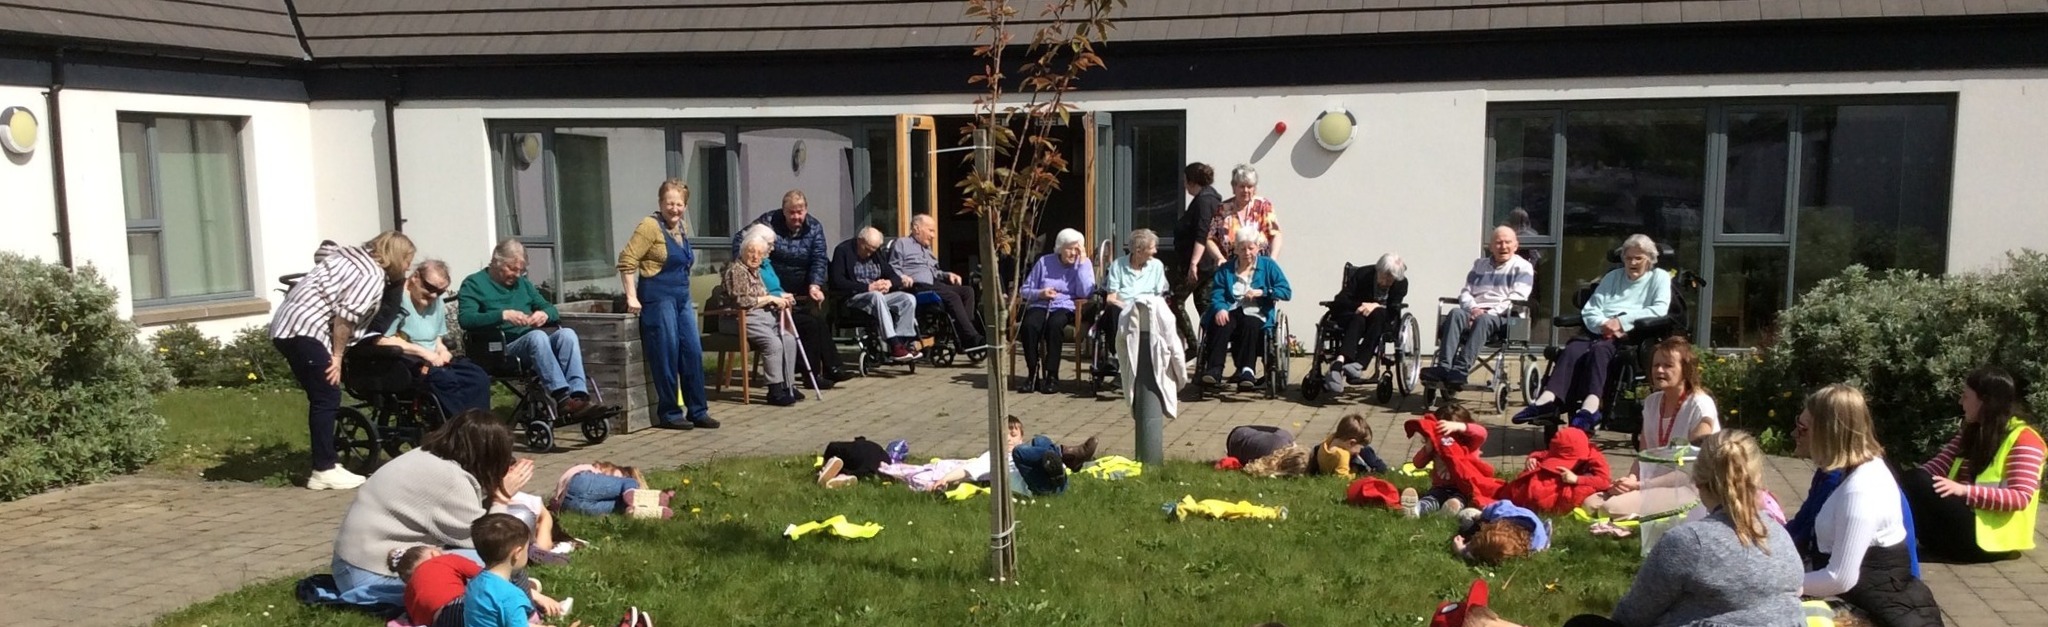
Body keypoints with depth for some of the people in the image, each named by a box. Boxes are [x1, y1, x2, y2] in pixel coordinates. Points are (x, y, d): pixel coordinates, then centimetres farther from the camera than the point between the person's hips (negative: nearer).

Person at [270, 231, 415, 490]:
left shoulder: (350, 255, 18)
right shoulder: (373, 277, -10)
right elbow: (346, 316, -16)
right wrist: (338, 356, -8)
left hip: (285, 326, 10)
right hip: (306, 331, -10)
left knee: (322, 398, 13)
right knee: (327, 399, -6)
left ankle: (326, 463, 17)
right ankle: (324, 471, -4)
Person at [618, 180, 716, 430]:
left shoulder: (682, 227, 13)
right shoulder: (650, 226, -11)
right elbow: (627, 261, -14)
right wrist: (631, 297, -17)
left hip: (682, 297, 8)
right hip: (658, 298, -8)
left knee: (693, 353, 7)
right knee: (666, 356, -3)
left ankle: (698, 411, 16)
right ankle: (670, 413, 7)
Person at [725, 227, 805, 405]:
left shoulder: (755, 270, 20)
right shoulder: (736, 269, -9)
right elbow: (741, 300, -20)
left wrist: (779, 299, 9)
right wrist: (770, 299, -14)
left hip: (765, 316, 9)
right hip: (745, 319, -9)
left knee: (789, 339, -11)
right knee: (773, 342, -28)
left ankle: (788, 386, -7)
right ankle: (775, 391, -25)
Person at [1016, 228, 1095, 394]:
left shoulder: (1084, 263, 8)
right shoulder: (1044, 262, 11)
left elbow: (1085, 293, -9)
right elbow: (1024, 290, 12)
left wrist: (1082, 263, -8)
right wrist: (1040, 293, -8)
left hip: (1066, 307, -2)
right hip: (1040, 306, 2)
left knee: (1054, 324, -37)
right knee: (1029, 325, -33)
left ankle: (1052, 376, -28)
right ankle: (1032, 374, -22)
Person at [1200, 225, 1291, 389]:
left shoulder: (1268, 265, 15)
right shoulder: (1226, 269, 20)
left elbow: (1287, 291, 4)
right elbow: (1216, 293, 4)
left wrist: (1261, 292, -9)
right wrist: (1220, 308, -19)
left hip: (1256, 314, -1)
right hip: (1230, 312, 1)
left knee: (1250, 325, -37)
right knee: (1220, 324, -34)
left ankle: (1246, 370, -42)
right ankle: (1214, 369, -44)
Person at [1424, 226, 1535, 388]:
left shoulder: (1522, 267, 11)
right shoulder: (1479, 264, 26)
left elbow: (1517, 298, -4)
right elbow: (1465, 292, 19)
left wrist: (1488, 313, -15)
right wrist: (1473, 308, -5)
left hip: (1502, 317, -4)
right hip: (1474, 312, 4)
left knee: (1483, 320, -38)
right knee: (1456, 313, -30)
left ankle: (1461, 370, -48)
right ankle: (1443, 367, -45)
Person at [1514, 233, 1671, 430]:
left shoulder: (1659, 278, 17)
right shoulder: (1613, 276, 29)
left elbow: (1659, 309, -4)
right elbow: (1590, 309, 16)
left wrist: (1622, 321, -13)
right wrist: (1603, 324, -7)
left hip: (1632, 334, -4)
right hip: (1600, 331, 4)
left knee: (1600, 349, -37)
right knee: (1572, 349, -29)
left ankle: (1590, 405, -58)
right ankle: (1548, 399, -49)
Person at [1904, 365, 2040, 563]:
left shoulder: (2024, 440, -8)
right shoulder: (1972, 434, 16)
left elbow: (2020, 497, -19)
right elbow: (1935, 468, 6)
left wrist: (1965, 491, -30)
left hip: (1990, 539, -8)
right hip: (1965, 525, 8)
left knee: (1920, 482, -24)